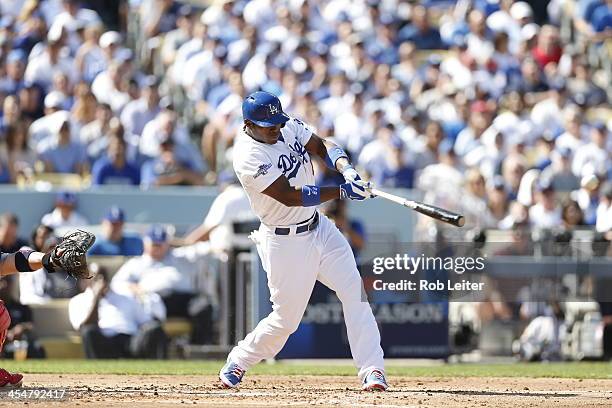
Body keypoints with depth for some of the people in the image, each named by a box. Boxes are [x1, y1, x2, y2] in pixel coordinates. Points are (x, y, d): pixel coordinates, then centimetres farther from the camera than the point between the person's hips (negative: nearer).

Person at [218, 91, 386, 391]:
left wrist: (347, 170, -21)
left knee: (355, 293, -6)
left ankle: (372, 371, -7)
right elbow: (289, 196, -28)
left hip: (320, 228, 7)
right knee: (285, 319, 1)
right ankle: (237, 363, 26)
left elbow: (322, 147, 1)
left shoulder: (289, 127, -1)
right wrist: (343, 191, -32)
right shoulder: (248, 157, -24)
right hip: (285, 241, -7)